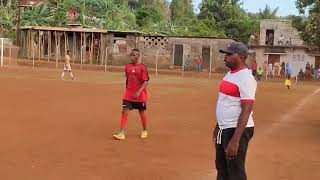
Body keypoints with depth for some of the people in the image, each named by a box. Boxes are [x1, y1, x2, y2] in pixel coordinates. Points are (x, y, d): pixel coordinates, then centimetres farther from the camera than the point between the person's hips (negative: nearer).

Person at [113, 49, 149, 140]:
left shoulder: (142, 67, -11)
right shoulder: (127, 66, 5)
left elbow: (146, 81, -14)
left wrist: (139, 92, -25)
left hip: (140, 95, -4)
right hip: (128, 94, 4)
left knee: (142, 112, 11)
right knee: (125, 111, -8)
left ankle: (145, 131, 32)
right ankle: (122, 133, -10)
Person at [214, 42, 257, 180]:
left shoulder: (246, 78, -19)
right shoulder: (230, 74, 11)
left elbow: (246, 111, -25)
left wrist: (235, 140, -30)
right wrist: (218, 126, 24)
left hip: (237, 130, -10)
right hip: (224, 129, 10)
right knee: (222, 168, 22)